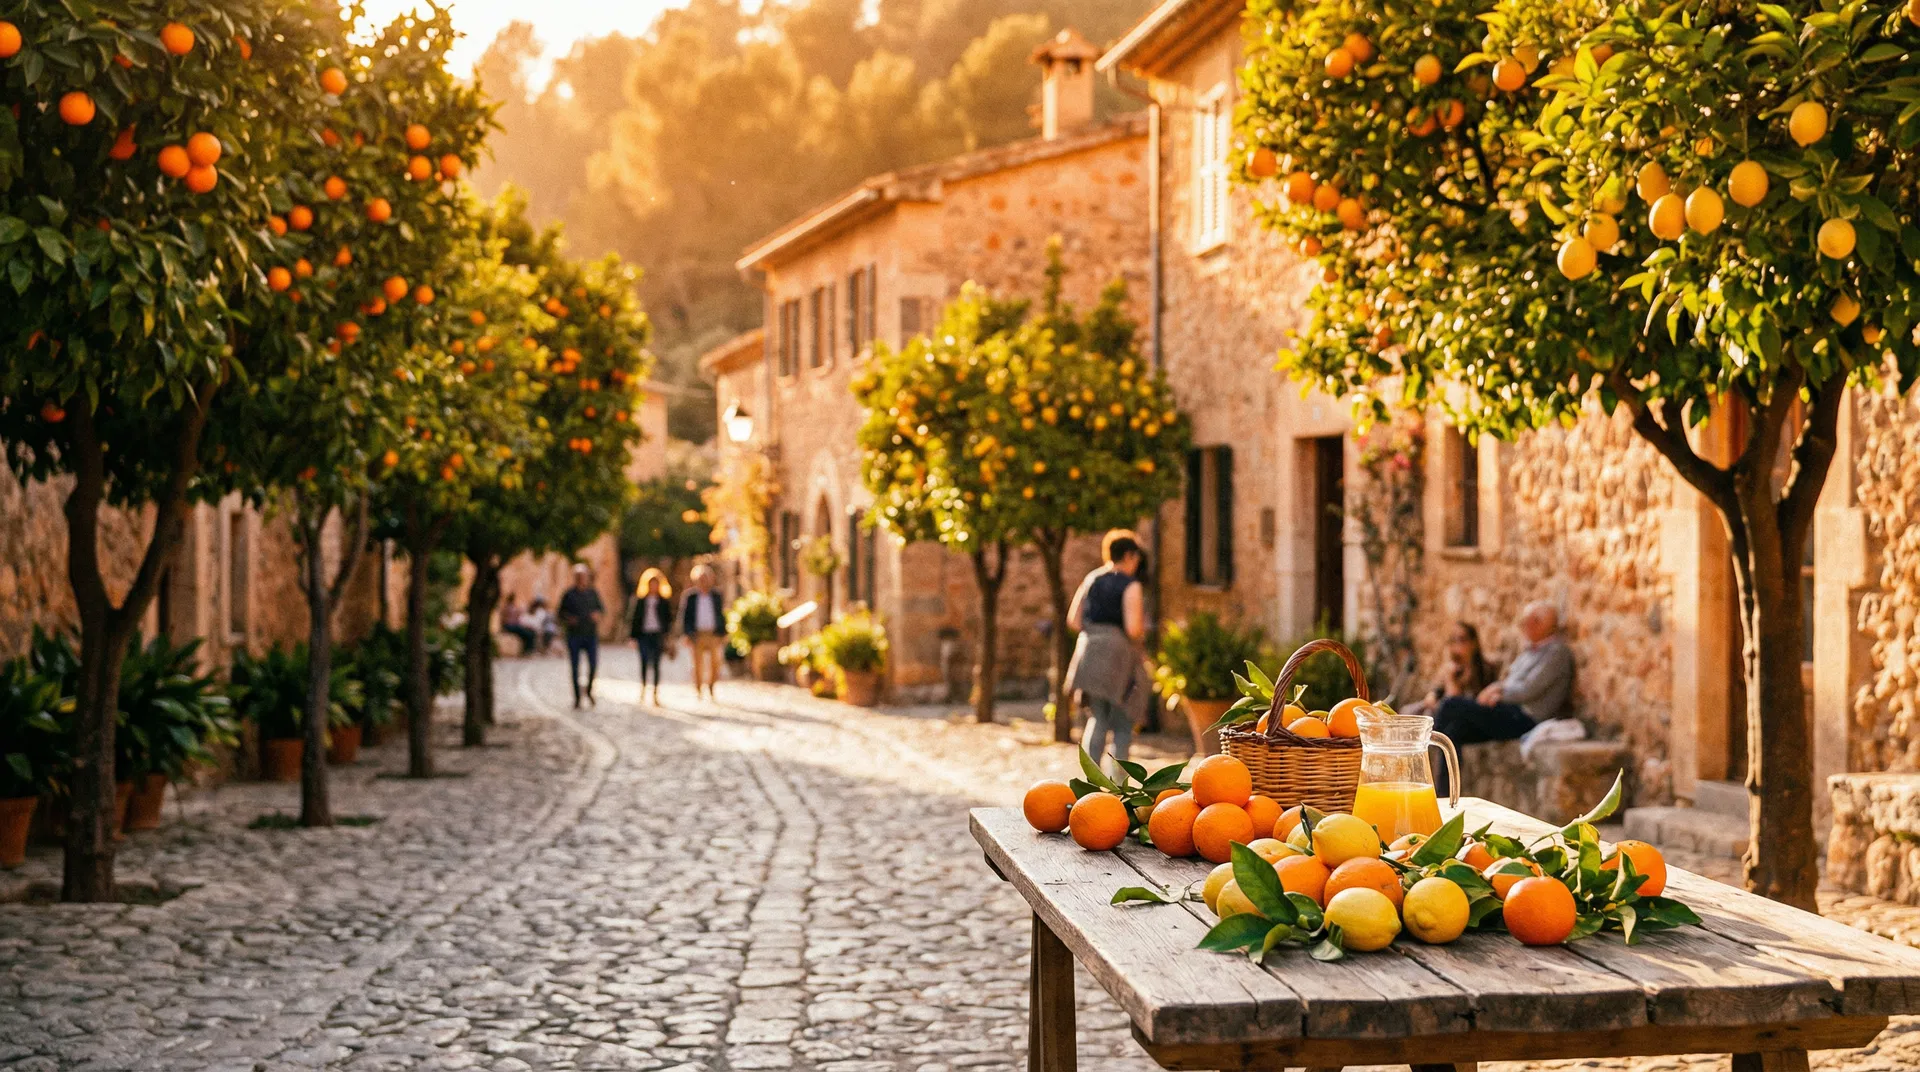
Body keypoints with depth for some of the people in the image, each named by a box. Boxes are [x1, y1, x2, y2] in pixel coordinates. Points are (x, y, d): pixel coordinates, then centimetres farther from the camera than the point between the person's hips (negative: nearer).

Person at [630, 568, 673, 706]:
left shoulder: (664, 602, 6)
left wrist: (665, 635, -6)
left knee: (656, 663, 0)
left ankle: (656, 692, 2)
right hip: (643, 635, 0)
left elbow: (669, 619, 7)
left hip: (657, 636, 0)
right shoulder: (641, 601, 8)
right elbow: (635, 618, 8)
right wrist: (634, 636, 3)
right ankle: (643, 688, 4)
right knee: (644, 662, -5)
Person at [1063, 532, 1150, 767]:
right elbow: (1133, 629, -18)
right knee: (1123, 723, 5)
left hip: (1090, 652, 5)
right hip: (1119, 655, -5)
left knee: (1097, 719, 11)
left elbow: (1073, 620, 8)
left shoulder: (1091, 580, 9)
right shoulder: (1131, 586, -9)